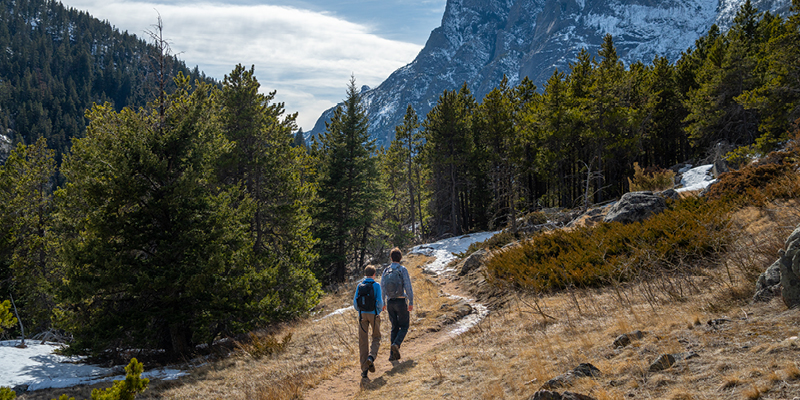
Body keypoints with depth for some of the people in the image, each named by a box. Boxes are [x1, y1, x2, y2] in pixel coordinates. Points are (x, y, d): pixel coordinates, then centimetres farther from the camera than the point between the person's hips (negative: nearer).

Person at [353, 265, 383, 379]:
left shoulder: (360, 286, 5)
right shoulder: (376, 285, -4)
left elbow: (355, 302, 4)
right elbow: (379, 301, -11)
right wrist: (380, 310, 10)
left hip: (362, 314, 2)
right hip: (374, 314, -2)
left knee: (363, 342, 5)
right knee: (376, 338, 16)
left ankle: (364, 369, 2)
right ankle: (371, 357, -12)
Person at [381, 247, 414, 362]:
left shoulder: (386, 271, 4)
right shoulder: (403, 270, -9)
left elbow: (382, 288, 7)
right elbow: (408, 287, -12)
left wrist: (383, 303, 16)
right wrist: (411, 303, -6)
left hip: (390, 302, 4)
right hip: (401, 302, -4)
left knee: (395, 327, 14)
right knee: (404, 326, 8)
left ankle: (393, 353, 8)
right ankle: (396, 344, -17)